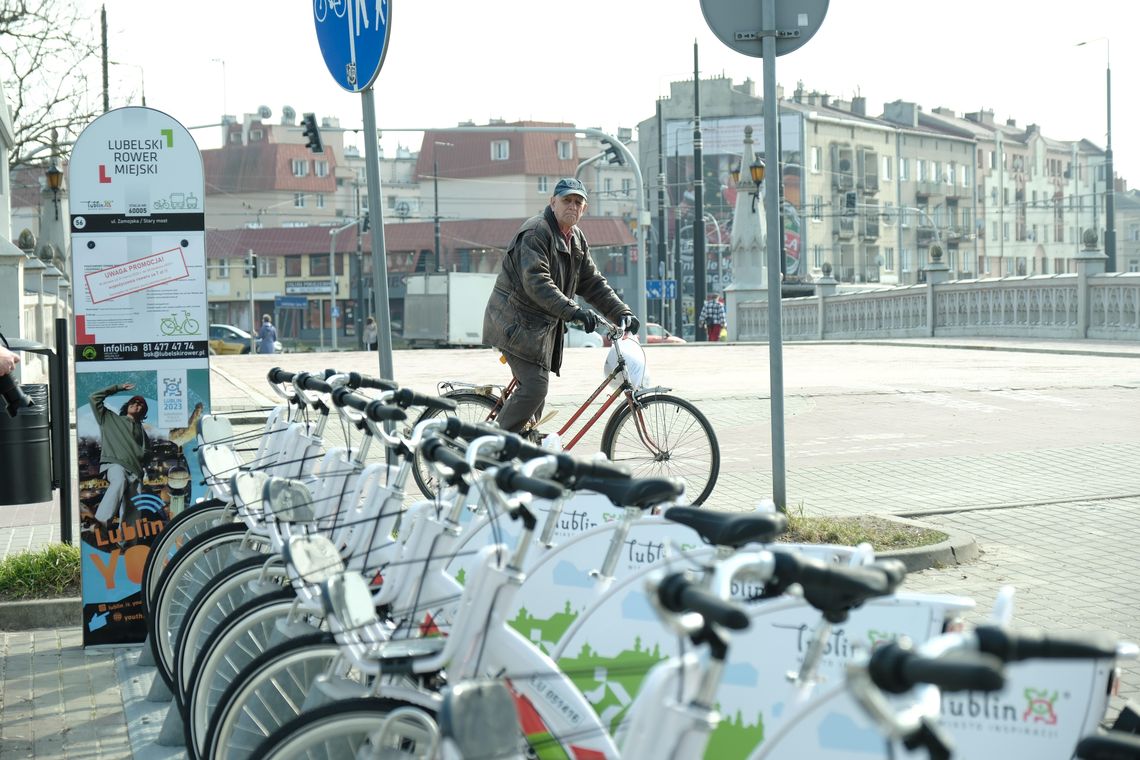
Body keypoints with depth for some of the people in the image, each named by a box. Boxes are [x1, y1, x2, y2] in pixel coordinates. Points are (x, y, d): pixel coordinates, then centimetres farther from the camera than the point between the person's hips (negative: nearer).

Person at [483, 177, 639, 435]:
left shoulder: (577, 239, 14)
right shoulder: (536, 232, -16)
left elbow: (593, 283, 15)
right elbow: (536, 283, -28)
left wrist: (622, 313, 3)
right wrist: (573, 311, -36)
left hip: (544, 324, 10)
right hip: (518, 322, -10)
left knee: (535, 390, 10)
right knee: (534, 386, -19)